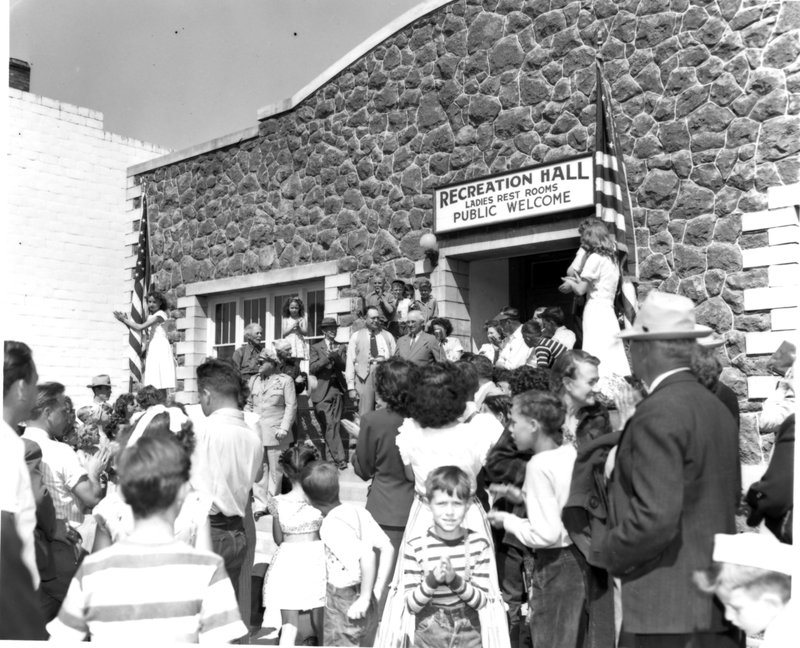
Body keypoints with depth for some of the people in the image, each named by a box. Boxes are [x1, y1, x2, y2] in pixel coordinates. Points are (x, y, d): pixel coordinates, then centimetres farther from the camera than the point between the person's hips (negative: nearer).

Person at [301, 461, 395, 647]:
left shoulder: (331, 525, -22)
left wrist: (364, 598, -23)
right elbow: (388, 549, -4)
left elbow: (367, 556, -33)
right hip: (368, 605, 7)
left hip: (344, 605, -7)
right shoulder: (358, 511, -3)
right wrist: (377, 590, 0)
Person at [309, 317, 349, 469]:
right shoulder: (316, 347, 7)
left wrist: (336, 357, -15)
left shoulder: (342, 347, 14)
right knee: (329, 425, -10)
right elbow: (312, 369, -4)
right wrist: (327, 358, -15)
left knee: (333, 425, 3)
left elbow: (345, 367, 2)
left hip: (338, 389, 2)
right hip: (323, 391, -2)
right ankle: (339, 458, -12)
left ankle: (330, 458, 14)